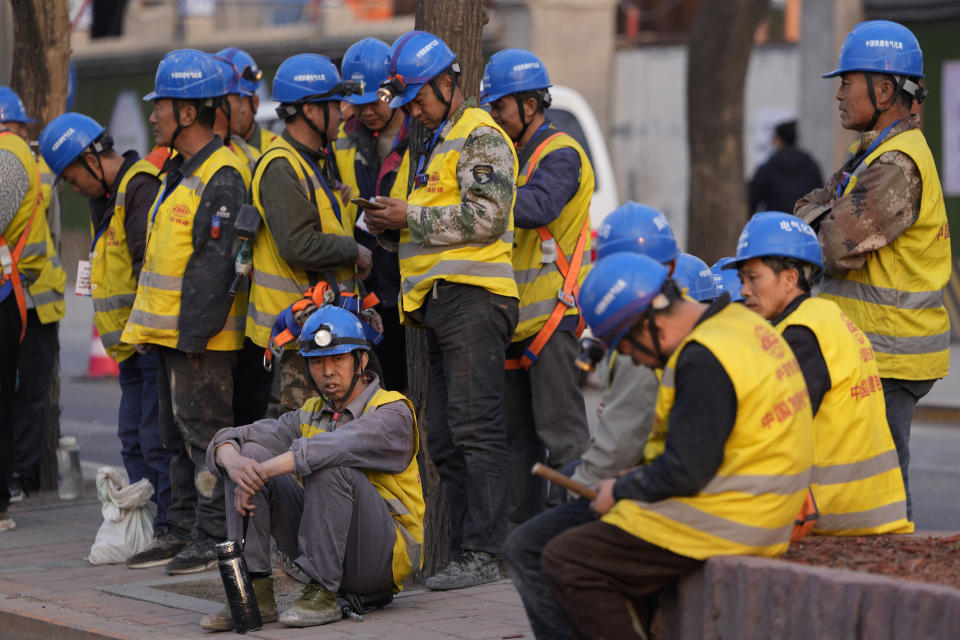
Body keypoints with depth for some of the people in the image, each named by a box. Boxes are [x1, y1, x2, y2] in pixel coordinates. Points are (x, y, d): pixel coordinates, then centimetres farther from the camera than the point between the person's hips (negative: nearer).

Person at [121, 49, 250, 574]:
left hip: (203, 339, -10)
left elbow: (215, 264, -21)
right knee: (179, 435, 14)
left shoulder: (221, 177, -15)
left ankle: (214, 539, -2)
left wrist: (193, 334, -22)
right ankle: (184, 530, 22)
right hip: (171, 334, 10)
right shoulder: (178, 173, 17)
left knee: (206, 433, -6)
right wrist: (149, 328, 19)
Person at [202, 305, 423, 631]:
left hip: (385, 555, -6)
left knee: (328, 466, -31)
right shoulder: (310, 415, 12)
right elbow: (226, 441, 1)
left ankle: (322, 595, -25)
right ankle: (255, 591, -14)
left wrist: (260, 473, -32)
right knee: (249, 453, -7)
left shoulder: (392, 413, -9)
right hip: (326, 551, 6)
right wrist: (234, 463, -24)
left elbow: (339, 446, -31)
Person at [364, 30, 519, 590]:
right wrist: (391, 221, 14)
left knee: (476, 430, -12)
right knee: (446, 439, 9)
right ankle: (464, 549, 12)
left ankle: (481, 555, -13)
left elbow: (484, 217, -17)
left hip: (472, 297, -10)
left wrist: (411, 218, -13)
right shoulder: (439, 143, 26)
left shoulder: (480, 136, -5)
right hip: (440, 301, 10)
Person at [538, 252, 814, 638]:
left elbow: (686, 470, -23)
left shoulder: (703, 359, -21)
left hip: (721, 527, -10)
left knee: (564, 561, -7)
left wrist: (621, 492, -7)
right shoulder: (742, 323, 10)